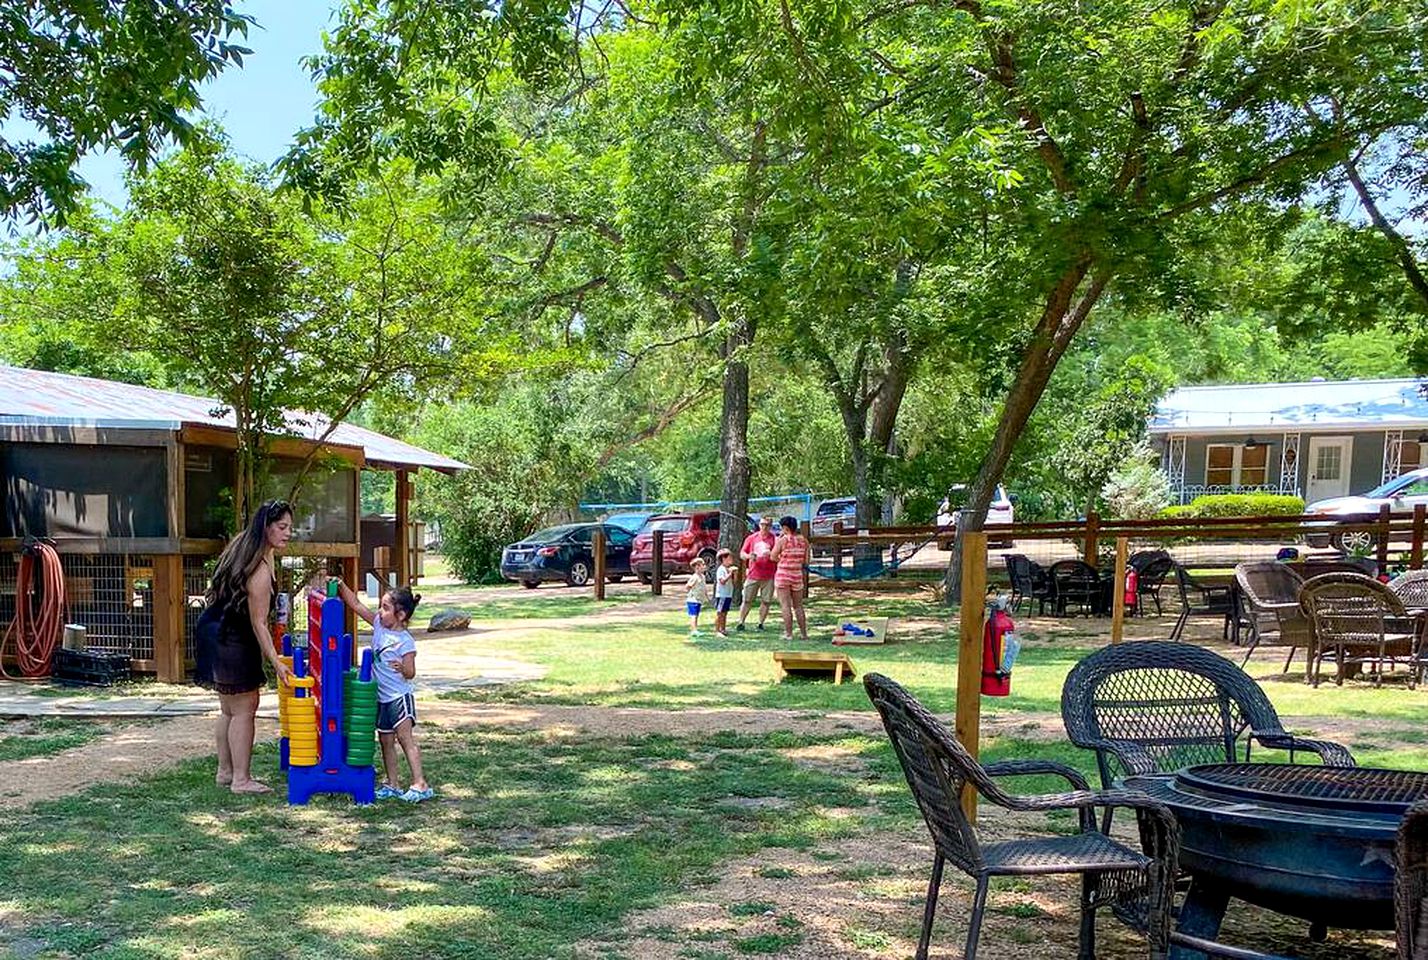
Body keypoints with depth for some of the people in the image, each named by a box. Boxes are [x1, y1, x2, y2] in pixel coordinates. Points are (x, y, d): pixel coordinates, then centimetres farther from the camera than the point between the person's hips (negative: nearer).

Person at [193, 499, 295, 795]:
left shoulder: (243, 546, 5)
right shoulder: (260, 570, -25)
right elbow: (258, 623, -23)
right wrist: (276, 662, -21)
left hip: (217, 634, 10)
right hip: (229, 640, -10)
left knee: (229, 709, 17)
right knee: (244, 709, -2)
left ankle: (225, 772, 26)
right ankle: (240, 779, 4)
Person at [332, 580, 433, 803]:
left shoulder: (405, 641, -17)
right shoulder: (379, 624, 2)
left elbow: (410, 673, -14)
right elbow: (356, 605, 5)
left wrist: (402, 668, -35)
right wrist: (341, 587, -4)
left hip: (399, 696, -8)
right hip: (381, 698, 8)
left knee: (405, 738, -10)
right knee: (385, 741, 12)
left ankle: (420, 785, -9)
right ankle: (392, 785, 21)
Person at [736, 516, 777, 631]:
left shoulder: (774, 539, 2)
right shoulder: (751, 538, 8)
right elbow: (742, 553, 10)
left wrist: (770, 554, -20)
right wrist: (748, 556, -12)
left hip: (768, 577, -1)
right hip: (753, 575, 1)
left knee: (765, 602, 1)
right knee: (747, 601, 1)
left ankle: (760, 624, 12)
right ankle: (741, 623, 7)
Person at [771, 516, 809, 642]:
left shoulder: (782, 540, -12)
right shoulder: (803, 541, 1)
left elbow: (773, 557, -6)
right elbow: (806, 559, 5)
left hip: (783, 574, -4)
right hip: (797, 575, 5)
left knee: (785, 606, -1)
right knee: (798, 606, 15)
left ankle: (788, 634, -2)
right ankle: (804, 633, 17)